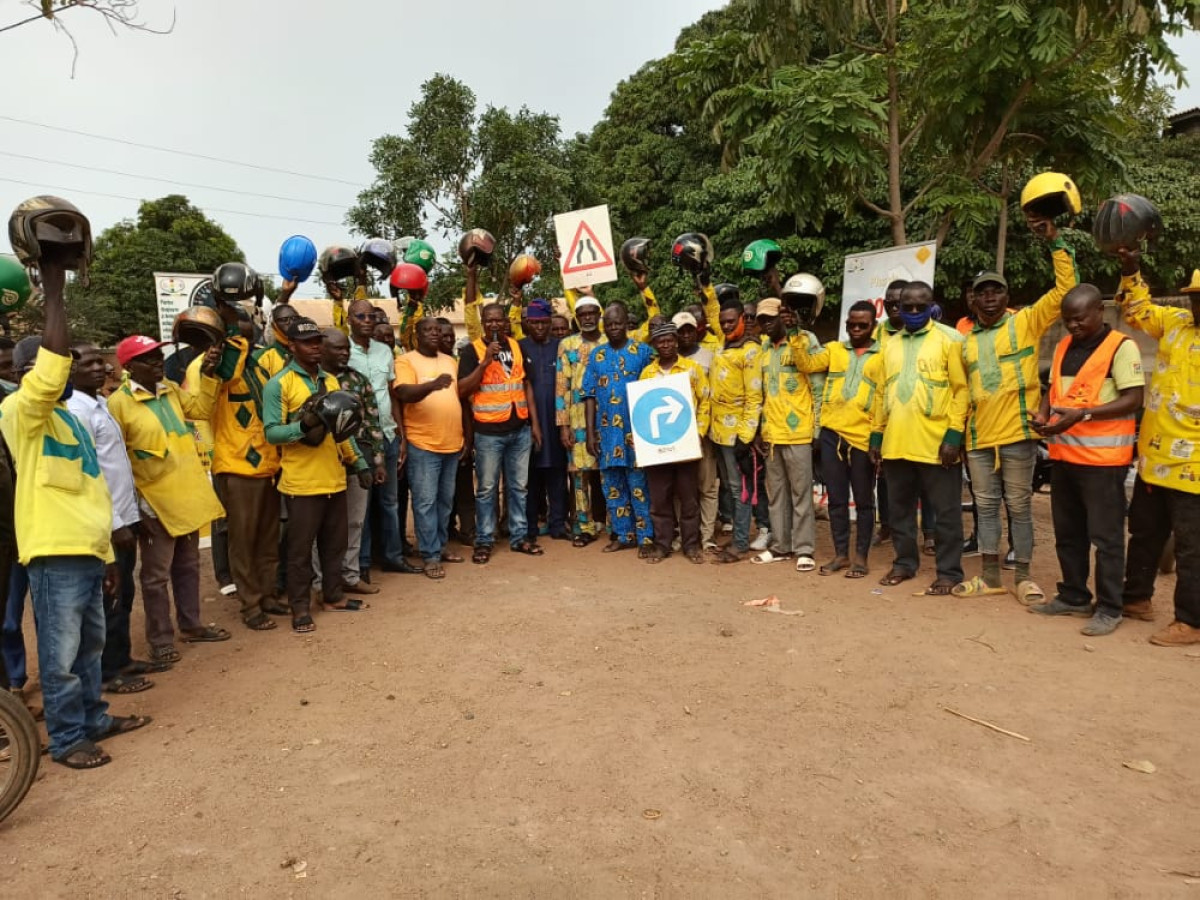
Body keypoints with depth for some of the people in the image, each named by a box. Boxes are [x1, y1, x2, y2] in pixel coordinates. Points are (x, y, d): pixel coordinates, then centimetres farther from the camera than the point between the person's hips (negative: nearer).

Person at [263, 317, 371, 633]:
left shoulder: (330, 380, 13)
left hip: (334, 478, 6)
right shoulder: (278, 384, -7)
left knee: (335, 542, 15)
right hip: (301, 481, -6)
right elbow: (271, 432, -13)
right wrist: (303, 425, -30)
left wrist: (359, 462, 14)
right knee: (300, 547, 4)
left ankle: (333, 595, 30)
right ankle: (301, 608, 15)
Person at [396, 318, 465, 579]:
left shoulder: (451, 361, 15)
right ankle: (430, 555, 4)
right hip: (423, 444, -6)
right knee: (425, 502, -3)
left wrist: (465, 434, 16)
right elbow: (403, 394, -20)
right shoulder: (406, 361, -5)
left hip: (452, 443, 6)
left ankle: (440, 545, 28)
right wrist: (433, 384, -37)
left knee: (445, 500, 15)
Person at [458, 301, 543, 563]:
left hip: (520, 428, 4)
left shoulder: (517, 346, 10)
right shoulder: (471, 350, -3)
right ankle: (484, 541, 12)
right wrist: (485, 362, -19)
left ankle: (519, 536, 21)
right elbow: (462, 390, -10)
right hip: (488, 431, -4)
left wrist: (535, 422, 9)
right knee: (486, 488, 3)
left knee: (518, 486, 11)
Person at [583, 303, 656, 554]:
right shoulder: (596, 354, 9)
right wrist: (590, 432, 1)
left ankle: (645, 537, 10)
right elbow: (589, 395, 7)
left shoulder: (643, 351, 0)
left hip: (636, 430, -3)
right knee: (612, 486, 9)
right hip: (607, 431, 4)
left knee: (639, 485, 1)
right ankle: (623, 535, 21)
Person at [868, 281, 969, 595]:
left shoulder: (949, 339, 0)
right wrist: (876, 434, 12)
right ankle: (905, 562, 27)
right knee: (900, 509, 14)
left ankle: (949, 572, 13)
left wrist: (954, 434, -13)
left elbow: (961, 389, -6)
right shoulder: (889, 344, 15)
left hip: (937, 443, -5)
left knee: (945, 512, 3)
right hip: (895, 443, 5)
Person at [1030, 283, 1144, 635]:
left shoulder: (1121, 347, -8)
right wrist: (1042, 414, -2)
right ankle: (1073, 596, 28)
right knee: (1068, 534, 15)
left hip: (1102, 456, -7)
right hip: (1064, 454, 7)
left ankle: (1109, 608, 11)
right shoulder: (1063, 347, 13)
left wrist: (1082, 415, -25)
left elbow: (1133, 399, -15)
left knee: (1105, 536, 1)